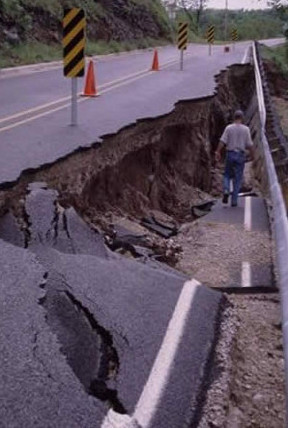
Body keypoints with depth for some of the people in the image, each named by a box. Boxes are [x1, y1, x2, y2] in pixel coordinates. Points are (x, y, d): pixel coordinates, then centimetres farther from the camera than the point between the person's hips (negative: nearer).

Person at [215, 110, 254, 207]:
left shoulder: (228, 128, -2)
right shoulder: (246, 129, -3)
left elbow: (222, 142, -8)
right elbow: (249, 144, -4)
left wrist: (218, 153, -7)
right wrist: (252, 155, 7)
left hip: (230, 154, 1)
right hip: (240, 155, -1)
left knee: (227, 175, 18)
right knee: (237, 179, 5)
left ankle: (226, 190, -8)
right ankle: (234, 200, 3)